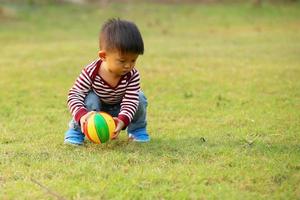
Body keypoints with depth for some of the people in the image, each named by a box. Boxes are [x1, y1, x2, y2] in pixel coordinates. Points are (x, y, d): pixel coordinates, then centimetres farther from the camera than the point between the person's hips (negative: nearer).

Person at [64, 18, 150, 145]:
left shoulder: (132, 76, -27)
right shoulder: (91, 73, -33)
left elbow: (130, 101, -32)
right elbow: (74, 95, -33)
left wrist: (122, 120, -53)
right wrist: (82, 115, -52)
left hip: (118, 111, 2)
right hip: (96, 110, -2)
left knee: (140, 99, -23)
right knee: (90, 100, -35)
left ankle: (137, 129, 6)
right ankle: (76, 130, -8)